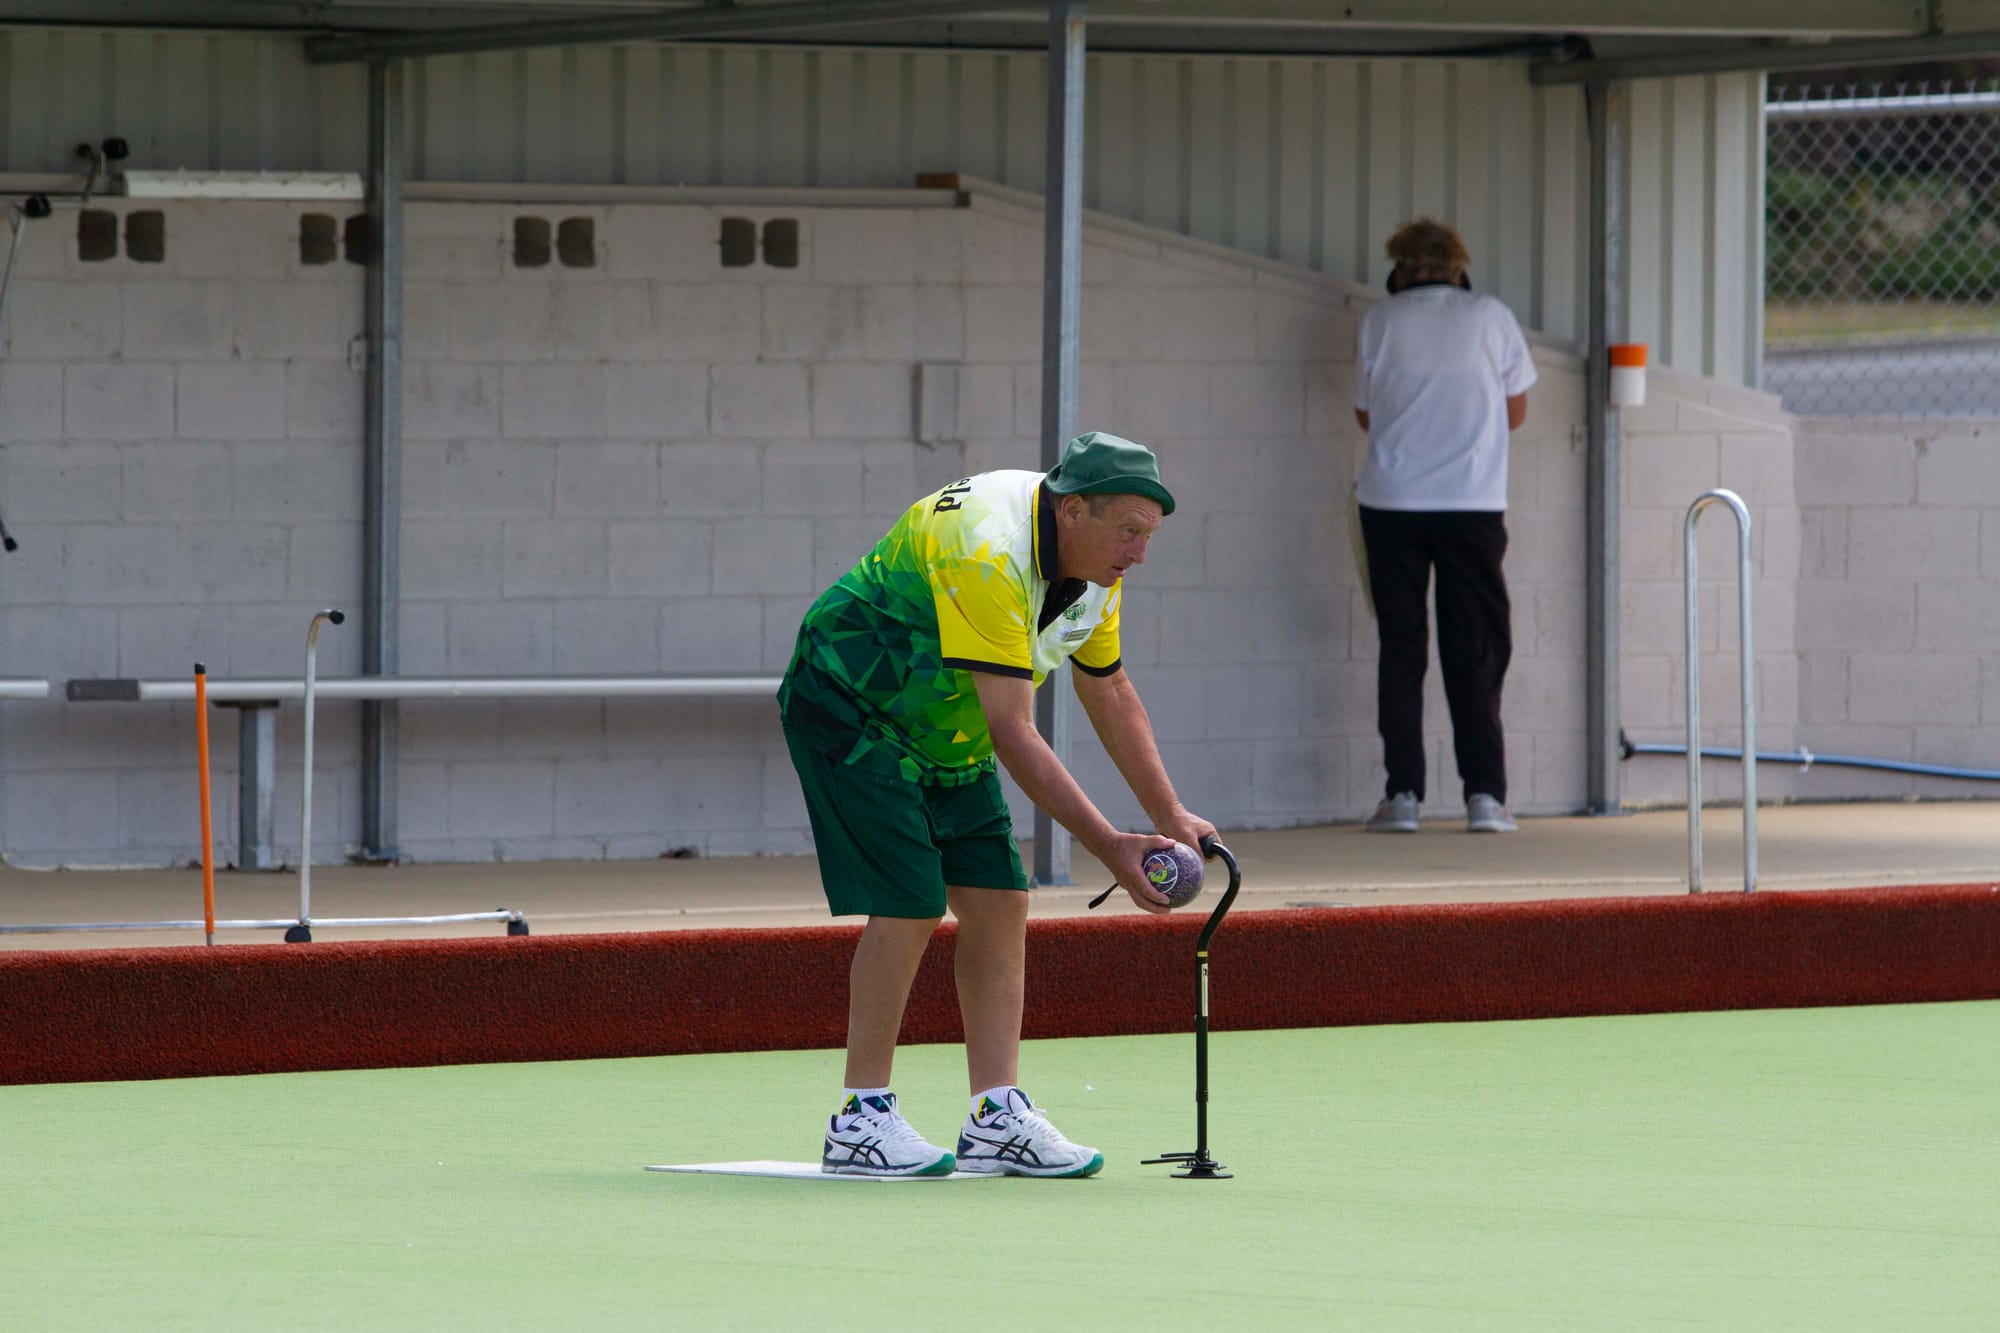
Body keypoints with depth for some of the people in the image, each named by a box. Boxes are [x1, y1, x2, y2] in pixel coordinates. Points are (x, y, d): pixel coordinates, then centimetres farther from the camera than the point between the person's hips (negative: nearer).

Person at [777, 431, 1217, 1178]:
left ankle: (996, 1117, -2)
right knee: (911, 904, -17)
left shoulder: (1095, 566, -5)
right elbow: (1013, 735, -36)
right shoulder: (988, 556, -34)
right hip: (850, 704, -9)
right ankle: (860, 1120, -9)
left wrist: (1170, 820, 6)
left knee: (999, 900, -2)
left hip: (942, 728, 9)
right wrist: (1110, 848, -38)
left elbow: (1111, 695, 10)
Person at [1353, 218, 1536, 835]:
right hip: (1474, 501, 0)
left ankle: (1402, 793, -2)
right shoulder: (1491, 317, 4)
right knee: (1475, 655, 4)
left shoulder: (1381, 320, 3)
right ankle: (1484, 794, -3)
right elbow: (1515, 412, 12)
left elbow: (1366, 412, 12)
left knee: (1401, 650, 5)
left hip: (1392, 501, 0)